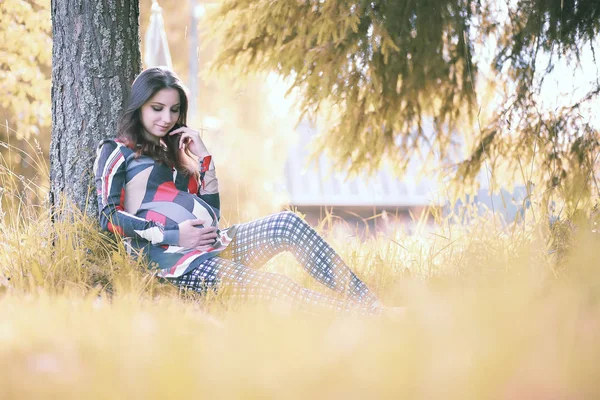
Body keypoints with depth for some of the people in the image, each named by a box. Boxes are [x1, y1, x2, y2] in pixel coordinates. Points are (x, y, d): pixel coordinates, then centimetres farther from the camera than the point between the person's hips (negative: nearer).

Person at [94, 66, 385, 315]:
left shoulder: (172, 151, 27)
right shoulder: (115, 152, 7)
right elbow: (108, 217, -7)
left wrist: (204, 157, 11)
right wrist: (172, 235, -13)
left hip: (214, 245, 7)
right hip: (172, 257, -6)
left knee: (287, 224, -19)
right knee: (274, 286, -27)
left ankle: (373, 311, -26)